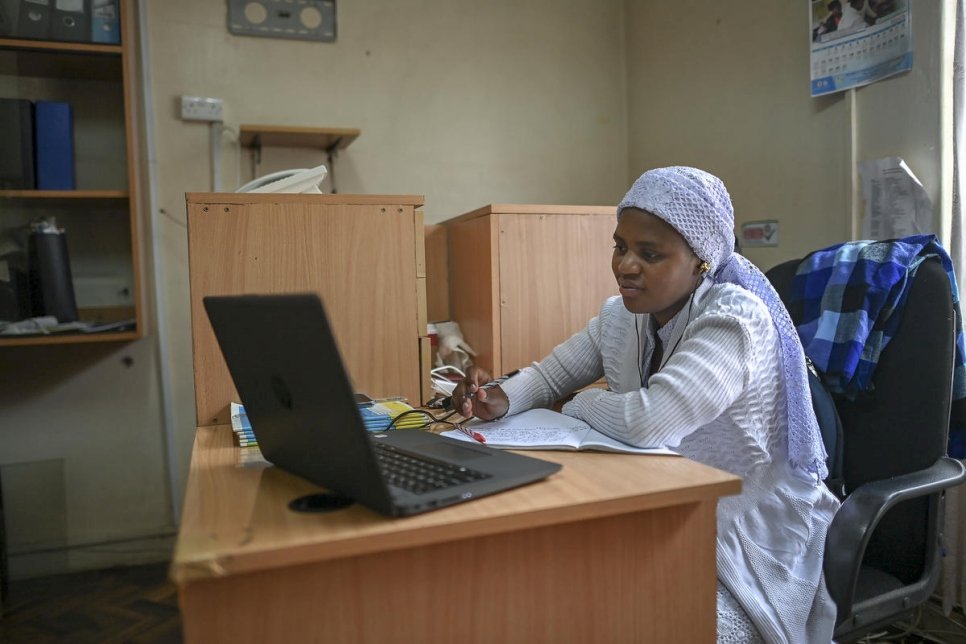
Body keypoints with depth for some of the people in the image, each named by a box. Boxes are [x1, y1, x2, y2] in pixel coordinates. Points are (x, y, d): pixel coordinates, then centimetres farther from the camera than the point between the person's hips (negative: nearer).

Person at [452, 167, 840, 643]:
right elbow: (549, 375, 11)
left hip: (749, 542, -6)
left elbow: (648, 423, -34)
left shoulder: (735, 319, -22)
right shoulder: (620, 316, 1)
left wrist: (581, 404, -13)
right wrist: (501, 397, -12)